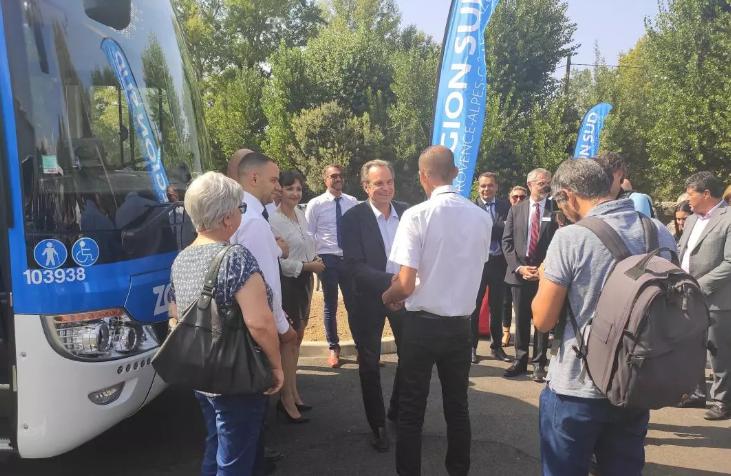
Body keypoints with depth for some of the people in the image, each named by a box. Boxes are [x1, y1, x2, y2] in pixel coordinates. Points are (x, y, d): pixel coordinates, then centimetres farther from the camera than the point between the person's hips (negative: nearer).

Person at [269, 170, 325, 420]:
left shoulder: (300, 214, 8)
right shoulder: (273, 219, -17)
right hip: (287, 282, -8)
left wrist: (315, 258, 5)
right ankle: (288, 397, 10)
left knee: (297, 337, 15)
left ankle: (292, 392, 27)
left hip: (304, 280, 8)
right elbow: (278, 261, -19)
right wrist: (308, 265, -15)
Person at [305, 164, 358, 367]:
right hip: (328, 259, -2)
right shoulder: (315, 204, -3)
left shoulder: (352, 202, 3)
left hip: (351, 258, 2)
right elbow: (308, 235, -1)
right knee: (330, 306, 10)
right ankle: (333, 349, 23)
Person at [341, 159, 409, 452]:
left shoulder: (406, 212, -1)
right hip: (369, 298, -3)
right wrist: (391, 280, -31)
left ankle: (398, 411, 37)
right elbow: (354, 266, -19)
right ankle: (377, 425, 28)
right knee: (370, 362, 10)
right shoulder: (353, 217, -13)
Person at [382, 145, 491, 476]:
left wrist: (387, 296, 4)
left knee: (411, 410, 10)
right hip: (461, 324, 4)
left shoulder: (416, 215, -16)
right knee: (457, 406, 18)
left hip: (422, 324, -4)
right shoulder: (482, 218, -2)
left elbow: (406, 284, -18)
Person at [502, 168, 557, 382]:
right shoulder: (516, 210, 7)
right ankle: (520, 361, 20)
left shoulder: (556, 210, 1)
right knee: (521, 320, 9)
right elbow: (507, 242, 4)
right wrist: (518, 267, -8)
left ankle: (539, 363, 16)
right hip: (519, 273, 2)